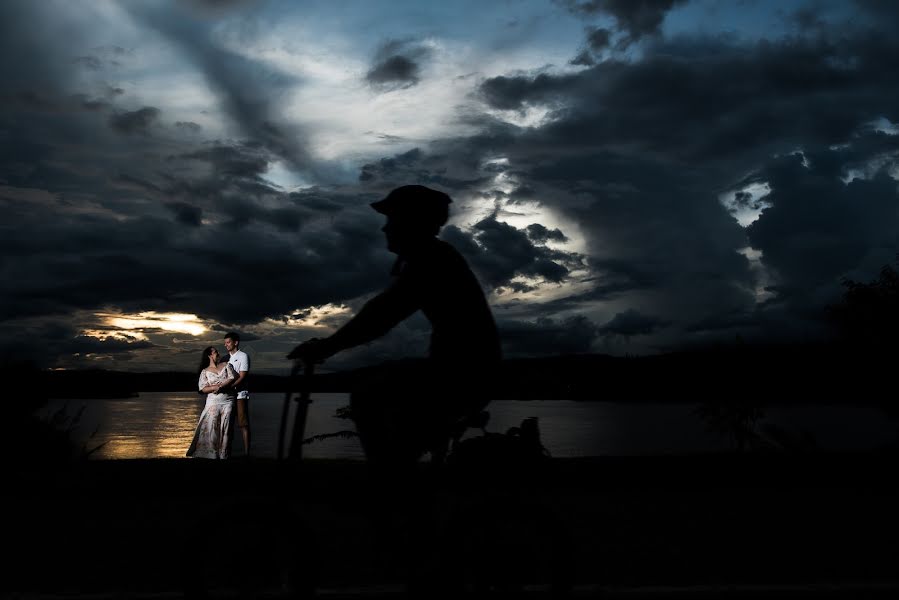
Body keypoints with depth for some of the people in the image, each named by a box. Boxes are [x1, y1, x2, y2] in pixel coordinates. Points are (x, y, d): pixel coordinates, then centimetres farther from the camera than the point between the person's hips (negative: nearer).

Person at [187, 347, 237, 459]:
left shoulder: (226, 365, 11)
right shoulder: (205, 371, 7)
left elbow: (232, 378, -2)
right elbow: (203, 388, -3)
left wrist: (220, 386, -13)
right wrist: (215, 387, -17)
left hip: (228, 401, 1)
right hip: (213, 402, -1)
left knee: (225, 428, 0)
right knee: (211, 427, -5)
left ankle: (224, 454, 5)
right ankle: (211, 453, 2)